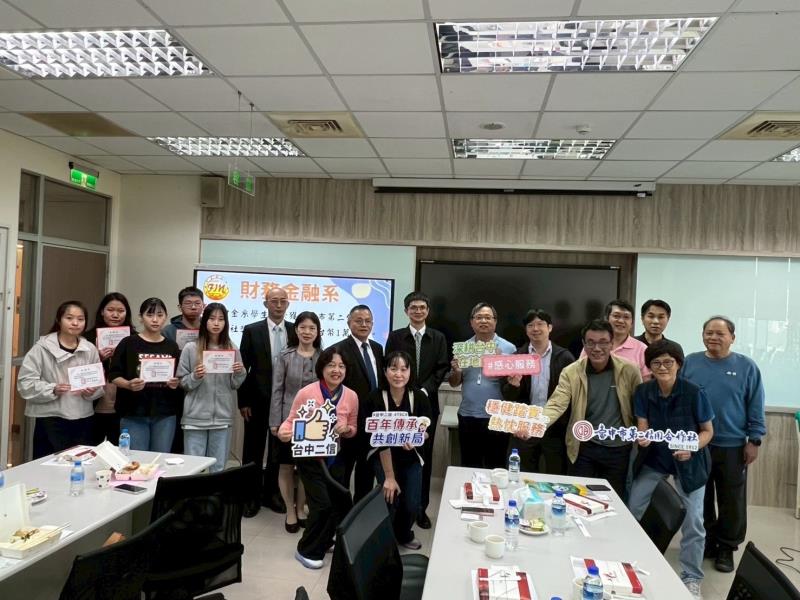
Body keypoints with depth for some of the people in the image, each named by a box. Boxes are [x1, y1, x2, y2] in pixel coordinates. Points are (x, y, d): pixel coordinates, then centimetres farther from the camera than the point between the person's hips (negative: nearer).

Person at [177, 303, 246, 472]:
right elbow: (183, 383, 2)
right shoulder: (190, 348, -1)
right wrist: (195, 377, -17)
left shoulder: (232, 349, 4)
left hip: (222, 418, 2)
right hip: (195, 418, -1)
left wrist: (239, 373, -12)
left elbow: (235, 385, 8)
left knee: (218, 468, 11)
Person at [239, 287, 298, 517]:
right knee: (253, 451, 9)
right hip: (257, 400, -1)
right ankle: (252, 495, 22)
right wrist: (243, 401, -6)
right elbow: (243, 367, -2)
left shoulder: (296, 331, 2)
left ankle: (271, 492, 28)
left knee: (279, 451, 12)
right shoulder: (252, 330, -2)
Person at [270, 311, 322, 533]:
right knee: (286, 466, 8)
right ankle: (290, 511, 25)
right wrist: (275, 421, -6)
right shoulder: (285, 356, -3)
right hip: (289, 419, -1)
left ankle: (300, 509, 29)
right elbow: (277, 390, -2)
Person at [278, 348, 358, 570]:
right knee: (322, 504, -10)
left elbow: (353, 429, 4)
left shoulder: (352, 397, -8)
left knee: (342, 504, 12)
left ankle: (321, 541, 40)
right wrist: (283, 432, -30)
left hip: (336, 458, 4)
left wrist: (346, 429, -18)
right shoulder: (306, 393, -17)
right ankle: (307, 550, 16)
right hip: (309, 456, -4)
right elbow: (291, 421, -9)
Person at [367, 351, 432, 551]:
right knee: (390, 499, -15)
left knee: (412, 504, -6)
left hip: (411, 458, 2)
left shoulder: (420, 397, -17)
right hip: (384, 458, -1)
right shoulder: (376, 398, -21)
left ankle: (404, 535, 28)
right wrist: (389, 477, -19)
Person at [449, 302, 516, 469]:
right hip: (467, 417, 3)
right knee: (468, 467, 14)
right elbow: (454, 383, 10)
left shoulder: (508, 348, -3)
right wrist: (457, 371, -11)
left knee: (495, 468, 7)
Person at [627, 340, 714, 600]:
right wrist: (642, 438, -33)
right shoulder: (643, 392, -13)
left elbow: (707, 431, -11)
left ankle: (691, 578, 21)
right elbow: (643, 427, -10)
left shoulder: (694, 393, -21)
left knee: (692, 521, 0)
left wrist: (691, 447, -29)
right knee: (632, 510, 7)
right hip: (654, 457, 3)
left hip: (689, 461, -3)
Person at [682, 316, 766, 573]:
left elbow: (755, 407, 0)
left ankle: (726, 548, 26)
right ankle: (705, 542, 30)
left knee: (732, 501, 10)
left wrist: (754, 440, -4)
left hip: (733, 446, -1)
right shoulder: (689, 363, -1)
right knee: (700, 499, 13)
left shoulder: (746, 366, -3)